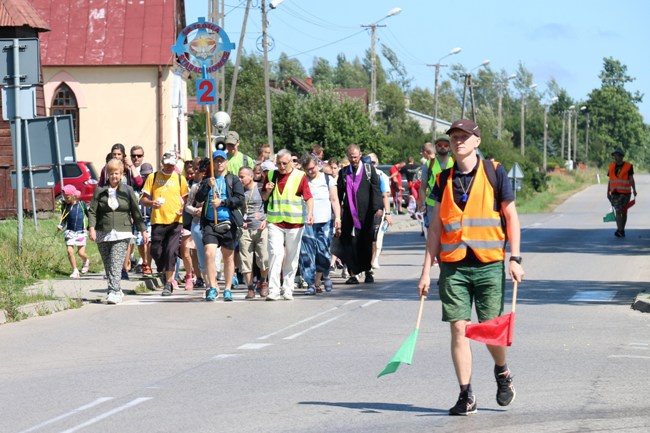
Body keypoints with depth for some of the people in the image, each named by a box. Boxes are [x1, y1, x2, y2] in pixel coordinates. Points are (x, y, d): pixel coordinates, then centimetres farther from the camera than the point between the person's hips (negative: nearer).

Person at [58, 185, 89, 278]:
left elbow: (89, 216, 7)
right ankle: (75, 271, 1)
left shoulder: (81, 204, -4)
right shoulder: (65, 206, 0)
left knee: (81, 253, -4)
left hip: (81, 232, -2)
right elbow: (64, 220, 4)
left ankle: (86, 262, 32)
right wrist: (61, 226, -16)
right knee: (70, 251, -11)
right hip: (70, 232, 2)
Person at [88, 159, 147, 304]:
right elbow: (92, 211, 3)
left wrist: (143, 230, 10)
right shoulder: (100, 191, 7)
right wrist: (91, 228, -10)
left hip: (122, 234, -2)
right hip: (103, 234, 2)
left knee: (116, 264, -14)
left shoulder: (128, 191, 7)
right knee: (108, 265, 6)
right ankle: (116, 291, 20)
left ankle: (113, 292, -21)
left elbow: (136, 212, 11)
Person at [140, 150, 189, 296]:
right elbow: (143, 199, 7)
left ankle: (168, 283, -4)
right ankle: (166, 274, 30)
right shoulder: (153, 177, 7)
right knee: (156, 252, 2)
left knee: (171, 252, -10)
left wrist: (184, 209, -5)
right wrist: (151, 203, -15)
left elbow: (186, 198, 16)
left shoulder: (180, 178, 9)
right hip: (157, 220, 1)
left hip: (175, 221, -1)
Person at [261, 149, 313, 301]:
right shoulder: (270, 175, 8)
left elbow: (308, 197, -4)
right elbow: (264, 197, 17)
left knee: (292, 257, 7)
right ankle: (273, 290, -12)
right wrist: (268, 191, -5)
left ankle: (287, 289, 18)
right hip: (275, 222, 1)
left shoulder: (299, 176, -1)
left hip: (295, 222, -1)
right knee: (275, 253, -11)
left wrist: (310, 213, -21)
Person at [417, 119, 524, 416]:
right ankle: (466, 396, 4)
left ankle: (502, 373, 30)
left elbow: (511, 216, 3)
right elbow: (435, 227, 10)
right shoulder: (444, 179, 8)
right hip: (453, 266, 2)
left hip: (488, 264, -2)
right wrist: (426, 271, 6)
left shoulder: (494, 172, 0)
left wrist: (515, 258, -5)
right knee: (458, 328, -3)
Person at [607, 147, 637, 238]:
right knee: (618, 211, -10)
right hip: (615, 193, 1)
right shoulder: (612, 167, 6)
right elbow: (610, 181, 10)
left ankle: (622, 230, 18)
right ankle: (620, 231, -18)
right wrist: (608, 193, 6)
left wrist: (634, 190, -19)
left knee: (624, 212, 7)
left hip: (625, 193, -1)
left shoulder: (628, 166, -3)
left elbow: (631, 179, -5)